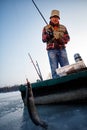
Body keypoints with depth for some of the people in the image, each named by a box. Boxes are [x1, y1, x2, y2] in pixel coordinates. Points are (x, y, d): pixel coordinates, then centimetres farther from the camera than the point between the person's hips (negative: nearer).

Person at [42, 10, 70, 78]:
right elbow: (44, 39, 4)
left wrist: (61, 39, -11)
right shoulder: (46, 28, 11)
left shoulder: (63, 27, 16)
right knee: (54, 70, -5)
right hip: (51, 50, -2)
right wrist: (48, 35, -16)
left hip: (62, 49, 2)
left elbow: (68, 38, 10)